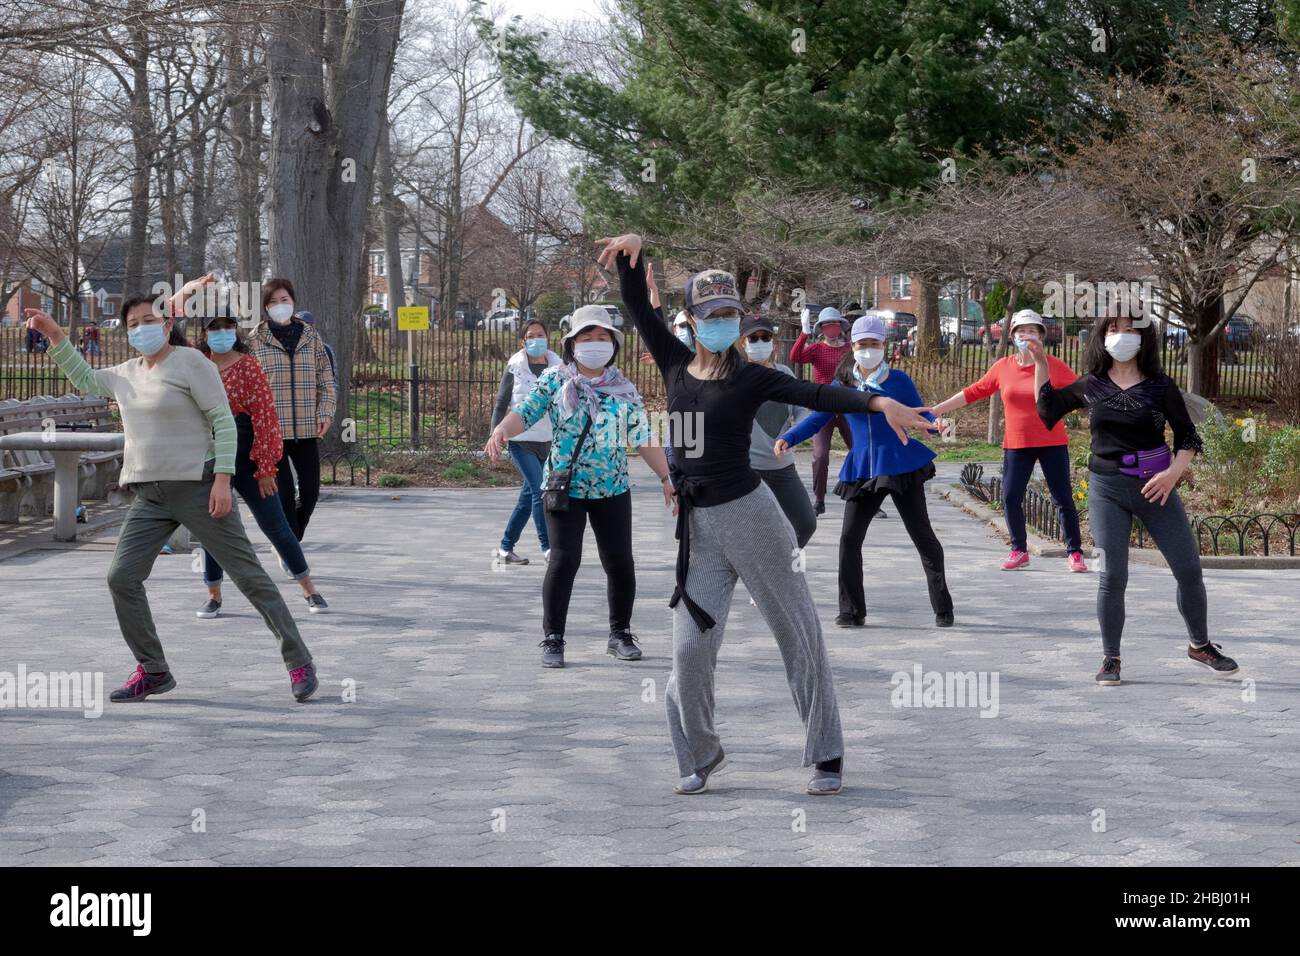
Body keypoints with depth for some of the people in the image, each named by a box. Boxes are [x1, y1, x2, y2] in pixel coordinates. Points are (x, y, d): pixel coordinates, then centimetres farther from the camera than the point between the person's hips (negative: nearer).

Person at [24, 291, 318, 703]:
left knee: (249, 576, -4)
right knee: (122, 579, -4)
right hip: (149, 497, 7)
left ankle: (299, 664, 1)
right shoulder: (128, 373, 14)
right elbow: (84, 379, 33)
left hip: (197, 488, -7)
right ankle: (152, 671, 8)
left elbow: (223, 421, -11)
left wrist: (222, 480, -19)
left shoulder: (191, 362, -7)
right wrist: (55, 335, 23)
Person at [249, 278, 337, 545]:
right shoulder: (255, 341, 1)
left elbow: (326, 380, 12)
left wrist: (325, 413, -1)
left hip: (307, 429, 3)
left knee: (310, 490, 1)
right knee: (284, 492, -6)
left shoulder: (311, 337, 10)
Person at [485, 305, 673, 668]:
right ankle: (553, 639, -1)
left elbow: (644, 440, 8)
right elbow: (525, 413, -8)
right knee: (564, 559, -12)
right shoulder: (555, 380, 0)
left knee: (620, 562, 2)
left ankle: (620, 634, 20)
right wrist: (501, 430, -29)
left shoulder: (624, 390, 5)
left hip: (613, 489, 3)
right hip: (564, 486, -3)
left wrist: (667, 478, 5)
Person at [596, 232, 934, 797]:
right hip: (698, 531, 3)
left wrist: (877, 402, -28)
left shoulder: (751, 378, -3)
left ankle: (827, 757, 9)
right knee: (690, 650, -2)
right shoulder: (676, 364, 8)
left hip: (749, 515, -3)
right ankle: (700, 756, 19)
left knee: (799, 634, 2)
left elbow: (816, 396, -14)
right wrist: (632, 251, -6)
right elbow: (637, 306, 8)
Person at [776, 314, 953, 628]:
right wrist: (788, 439, -8)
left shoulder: (899, 380, -1)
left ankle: (942, 608, 13)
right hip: (862, 471, 3)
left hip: (902, 466, -3)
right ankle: (851, 611, 8)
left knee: (922, 535, 3)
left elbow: (922, 417, 0)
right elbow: (818, 417, 6)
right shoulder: (843, 383, 5)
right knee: (850, 537, -4)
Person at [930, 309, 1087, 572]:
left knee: (1063, 498, -1)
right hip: (1016, 444, 3)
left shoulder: (1054, 366, -5)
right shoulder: (1002, 368, 2)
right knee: (1010, 498, 0)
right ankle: (1019, 551, 16)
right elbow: (972, 393, 8)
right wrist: (935, 410, 7)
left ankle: (1074, 553, 7)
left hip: (1052, 443, -3)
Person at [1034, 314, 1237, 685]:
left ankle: (1200, 645, 21)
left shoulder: (1161, 386, -1)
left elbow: (1188, 437, 2)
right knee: (1112, 575, -6)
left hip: (1155, 487, 0)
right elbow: (1048, 406, 21)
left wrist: (1174, 472, -15)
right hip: (1107, 490, 0)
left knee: (1189, 569, 0)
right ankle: (1110, 659, 5)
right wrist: (1040, 363, 10)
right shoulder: (1090, 386, 4)